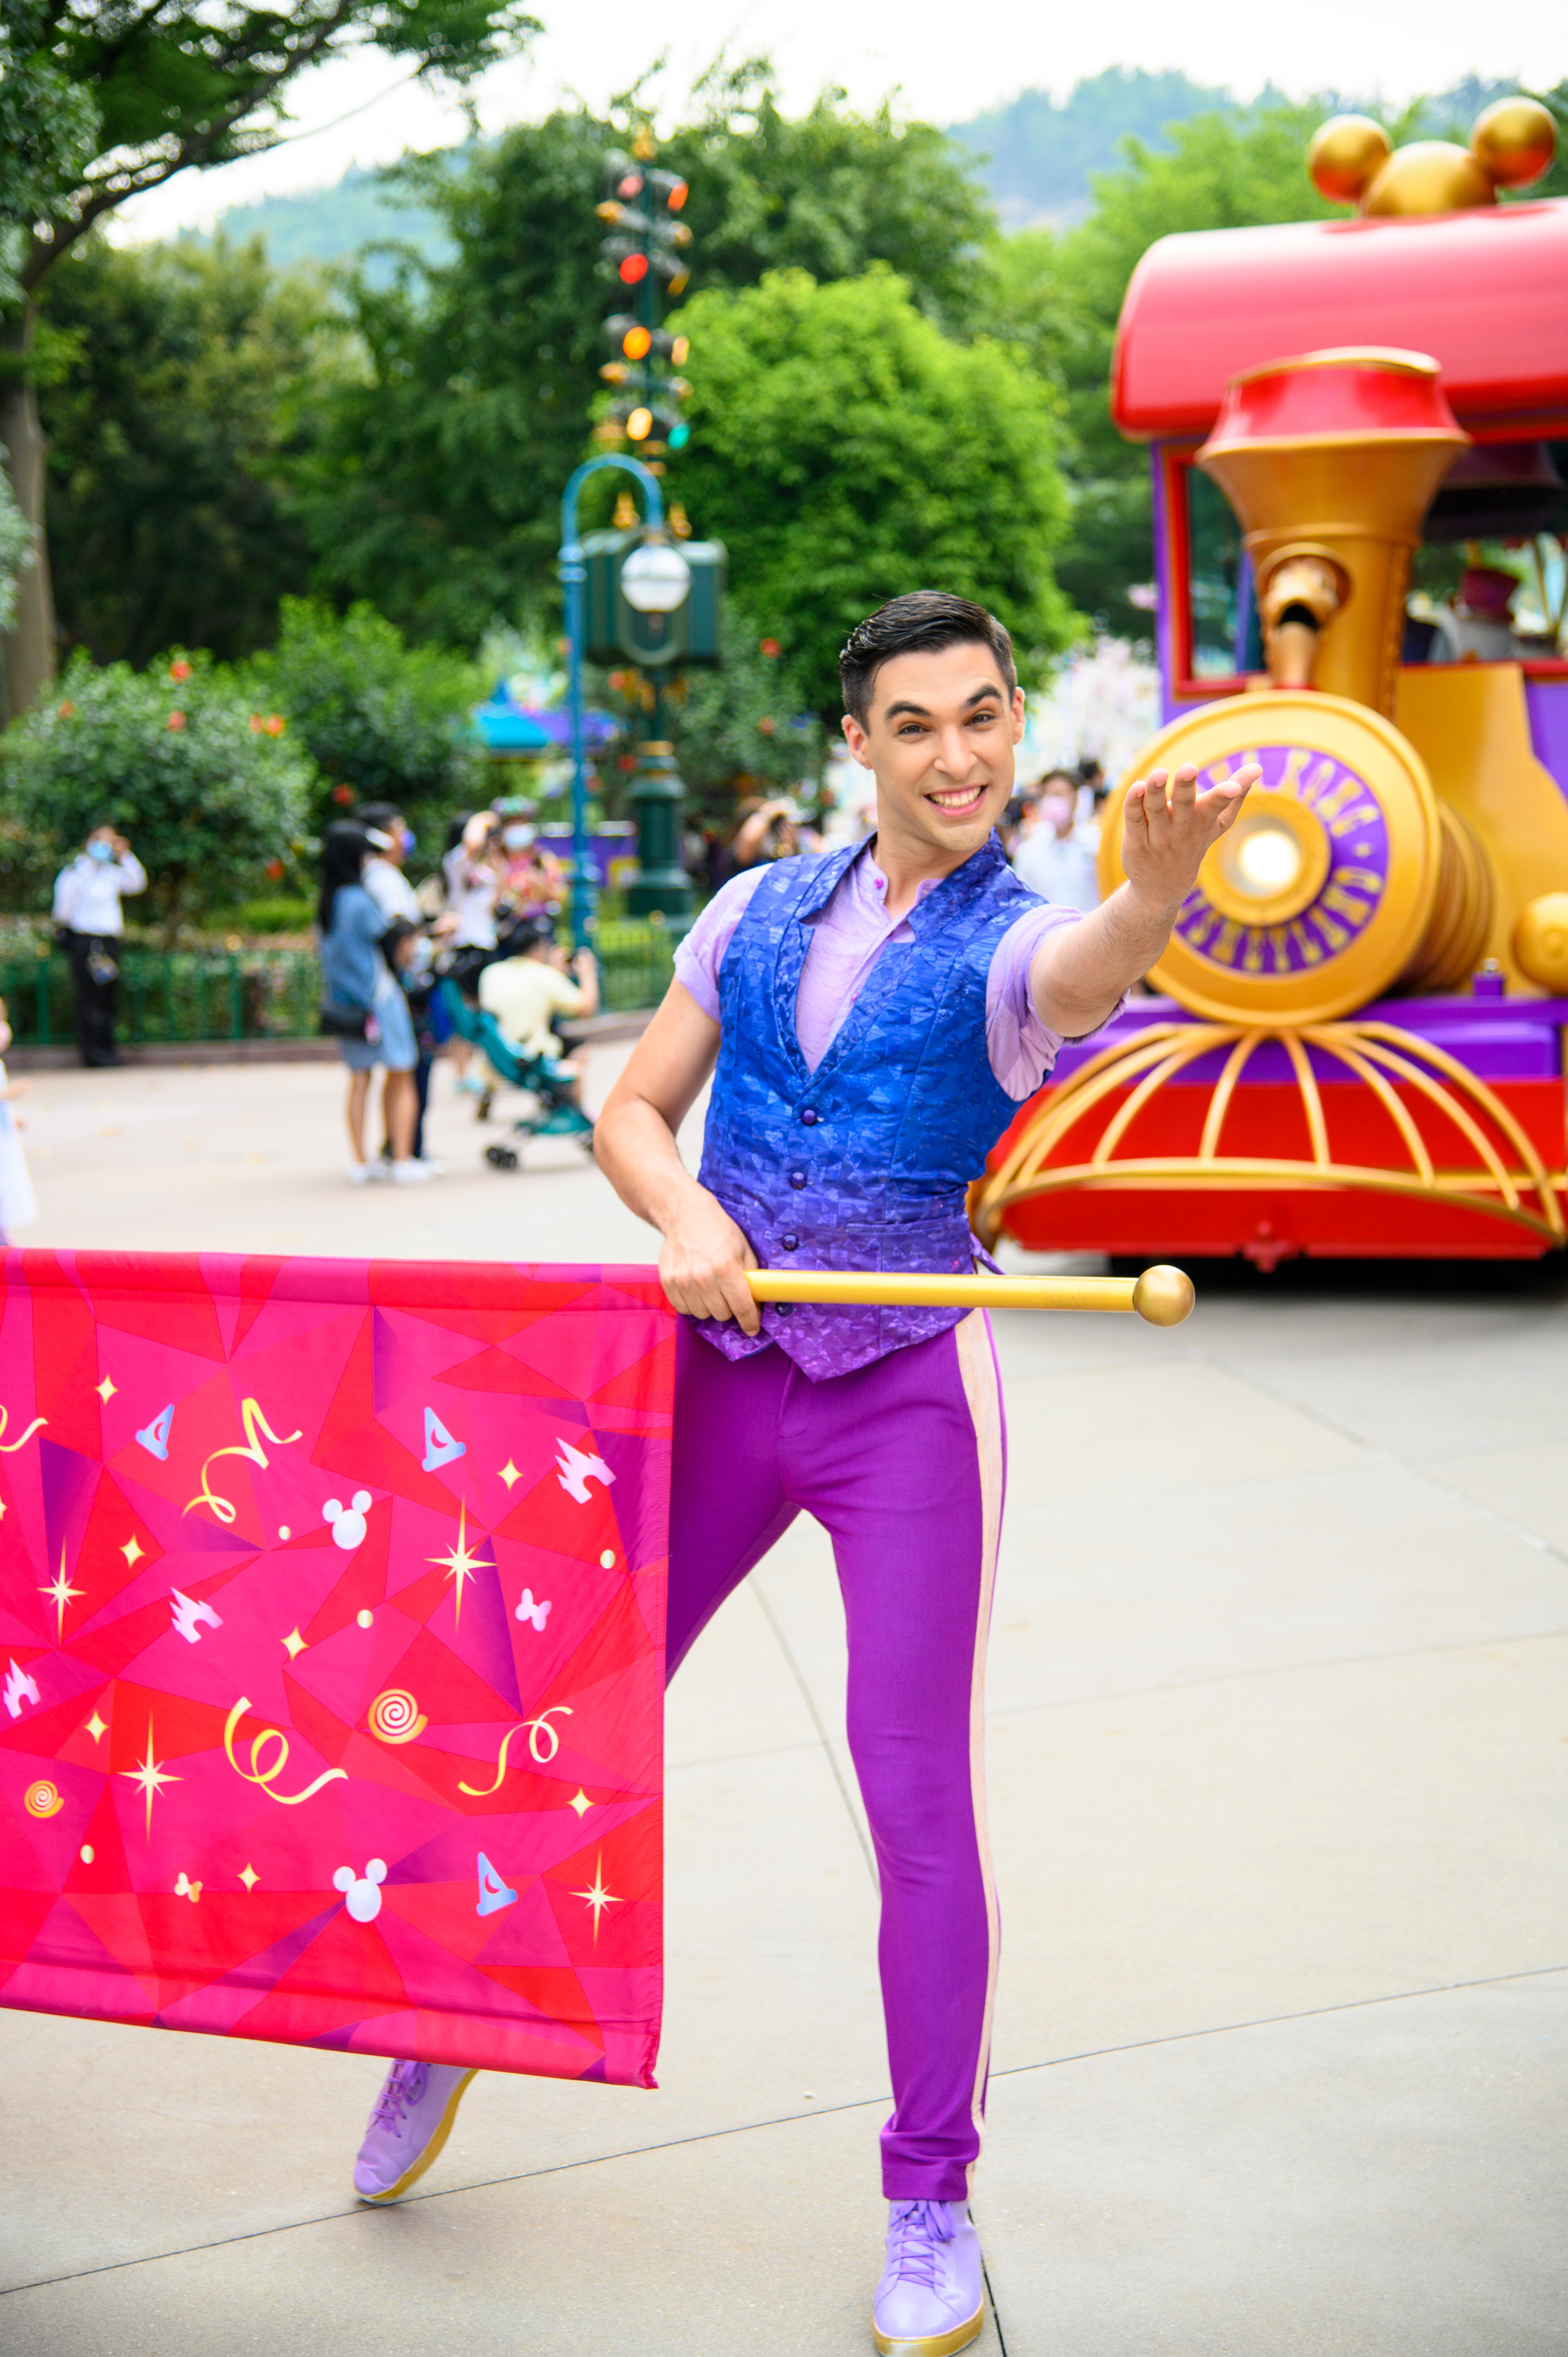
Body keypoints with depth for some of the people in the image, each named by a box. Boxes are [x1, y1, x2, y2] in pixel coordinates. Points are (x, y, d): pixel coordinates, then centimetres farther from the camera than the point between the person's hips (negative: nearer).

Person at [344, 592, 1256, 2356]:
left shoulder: (1011, 941, -6)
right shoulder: (759, 912, 6)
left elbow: (1091, 975, -31)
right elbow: (632, 1107, 10)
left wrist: (1156, 890, -56)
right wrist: (685, 1213, -13)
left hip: (908, 1396, -3)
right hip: (718, 1370, 3)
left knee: (918, 1791, -5)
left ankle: (929, 2204, 10)